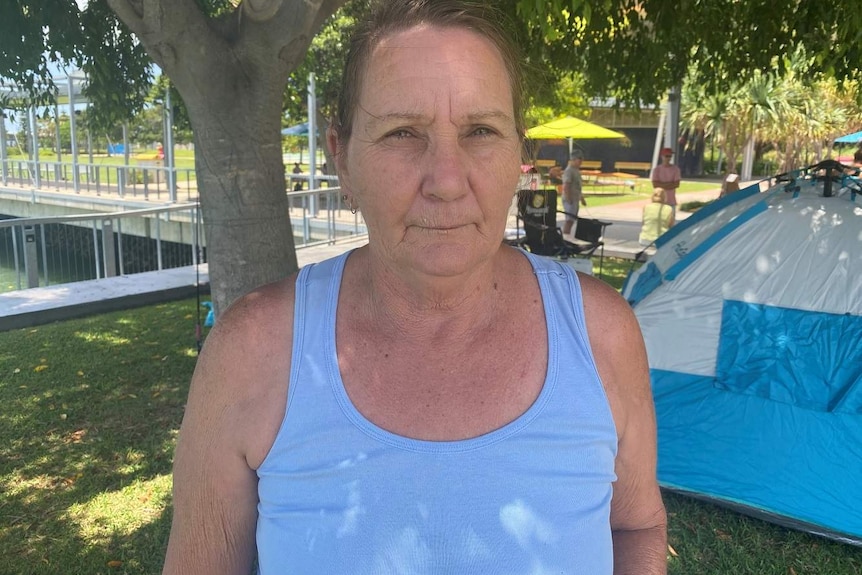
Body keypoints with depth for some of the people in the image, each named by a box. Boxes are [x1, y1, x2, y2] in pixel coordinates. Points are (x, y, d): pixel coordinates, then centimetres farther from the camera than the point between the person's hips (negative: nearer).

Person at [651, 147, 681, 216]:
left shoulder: (675, 169, 3)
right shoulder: (656, 169, -1)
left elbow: (677, 184, -6)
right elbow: (655, 185, -10)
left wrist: (662, 185, -10)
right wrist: (670, 184, -9)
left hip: (671, 201, 2)